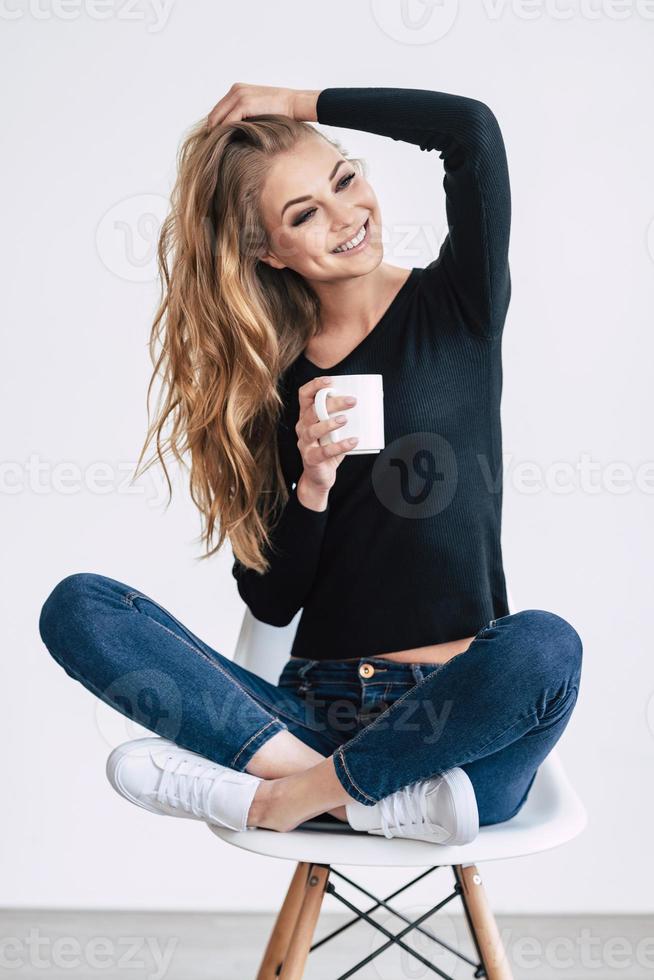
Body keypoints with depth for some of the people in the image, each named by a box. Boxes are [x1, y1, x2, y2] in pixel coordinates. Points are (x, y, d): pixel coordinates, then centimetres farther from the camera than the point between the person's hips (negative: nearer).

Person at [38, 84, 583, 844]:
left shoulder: (456, 309, 3)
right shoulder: (271, 380, 8)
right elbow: (270, 601, 5)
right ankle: (369, 796, -24)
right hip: (314, 710, 3)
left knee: (544, 644, -36)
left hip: (456, 711, -2)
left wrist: (301, 103, -1)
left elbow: (472, 129, -15)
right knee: (76, 606, -14)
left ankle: (282, 794, -19)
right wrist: (313, 487, -14)